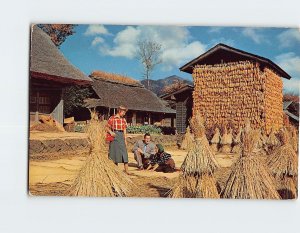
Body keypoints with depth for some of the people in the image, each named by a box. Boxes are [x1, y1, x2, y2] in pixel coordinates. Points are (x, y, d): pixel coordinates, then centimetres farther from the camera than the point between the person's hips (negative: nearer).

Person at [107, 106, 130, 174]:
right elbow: (107, 128, -1)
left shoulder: (123, 120, 10)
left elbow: (124, 130, 11)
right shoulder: (112, 118, -4)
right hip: (114, 136, -4)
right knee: (114, 152, 2)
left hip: (121, 136, 4)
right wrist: (111, 132, -20)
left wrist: (125, 140, 6)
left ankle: (126, 170, -1)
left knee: (124, 152, -2)